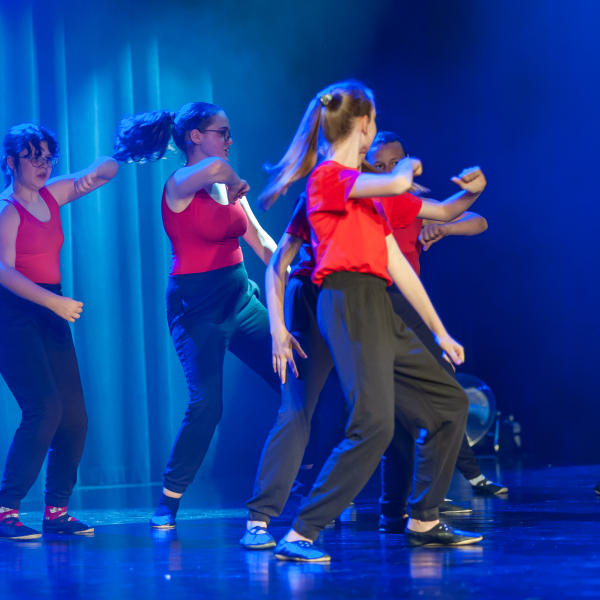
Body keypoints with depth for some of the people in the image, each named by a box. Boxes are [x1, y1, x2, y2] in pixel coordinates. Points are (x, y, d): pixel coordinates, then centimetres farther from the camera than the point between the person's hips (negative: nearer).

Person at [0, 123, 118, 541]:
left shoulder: (52, 196, 12)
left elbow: (110, 168, 20)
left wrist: (95, 174, -4)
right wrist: (55, 302, -28)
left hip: (50, 313, 8)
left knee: (75, 416, 3)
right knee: (45, 409, -19)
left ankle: (57, 510, 11)